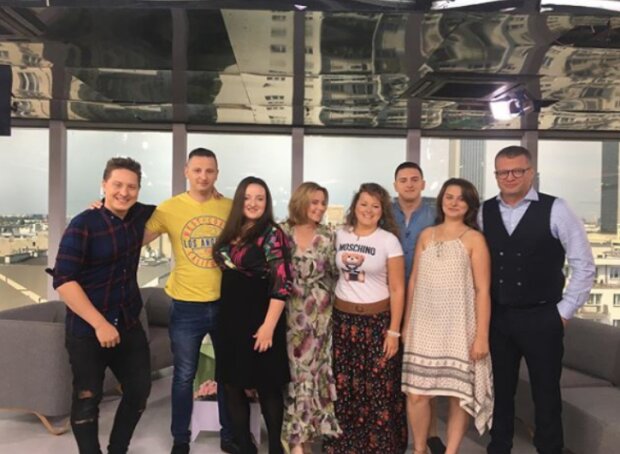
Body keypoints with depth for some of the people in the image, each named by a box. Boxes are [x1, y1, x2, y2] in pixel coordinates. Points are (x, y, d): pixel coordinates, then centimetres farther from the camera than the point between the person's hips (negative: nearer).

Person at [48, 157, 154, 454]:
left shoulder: (139, 215, 0)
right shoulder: (83, 224, -17)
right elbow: (63, 280, -21)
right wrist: (100, 323, -23)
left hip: (129, 324, 6)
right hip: (87, 330, -6)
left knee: (139, 391, 14)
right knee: (87, 400, 7)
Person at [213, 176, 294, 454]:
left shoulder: (272, 234, -10)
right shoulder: (230, 233, 9)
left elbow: (282, 282, -15)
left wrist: (269, 325, -19)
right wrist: (225, 316, 8)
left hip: (259, 319, -6)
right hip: (230, 318, 6)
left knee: (267, 387, 6)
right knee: (231, 385, 12)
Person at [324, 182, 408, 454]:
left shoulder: (389, 240, -6)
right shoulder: (340, 236, 4)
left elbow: (397, 289, -6)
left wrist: (393, 331, -9)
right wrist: (327, 314, 10)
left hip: (377, 320, -3)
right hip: (342, 318, 3)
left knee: (378, 388, 1)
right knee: (343, 385, 8)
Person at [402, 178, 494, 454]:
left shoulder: (474, 239, -2)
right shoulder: (426, 235, 8)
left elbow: (483, 291, -6)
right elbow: (413, 282, 10)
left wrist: (482, 335, -10)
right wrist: (406, 324, 9)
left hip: (458, 327, -3)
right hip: (424, 326, 3)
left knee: (459, 395, 5)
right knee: (416, 393, 4)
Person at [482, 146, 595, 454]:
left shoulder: (554, 209, -8)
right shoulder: (485, 212, 2)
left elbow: (583, 265, -5)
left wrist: (564, 311, -5)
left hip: (541, 318, -3)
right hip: (496, 318, 3)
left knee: (546, 393, 11)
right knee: (500, 390, 16)